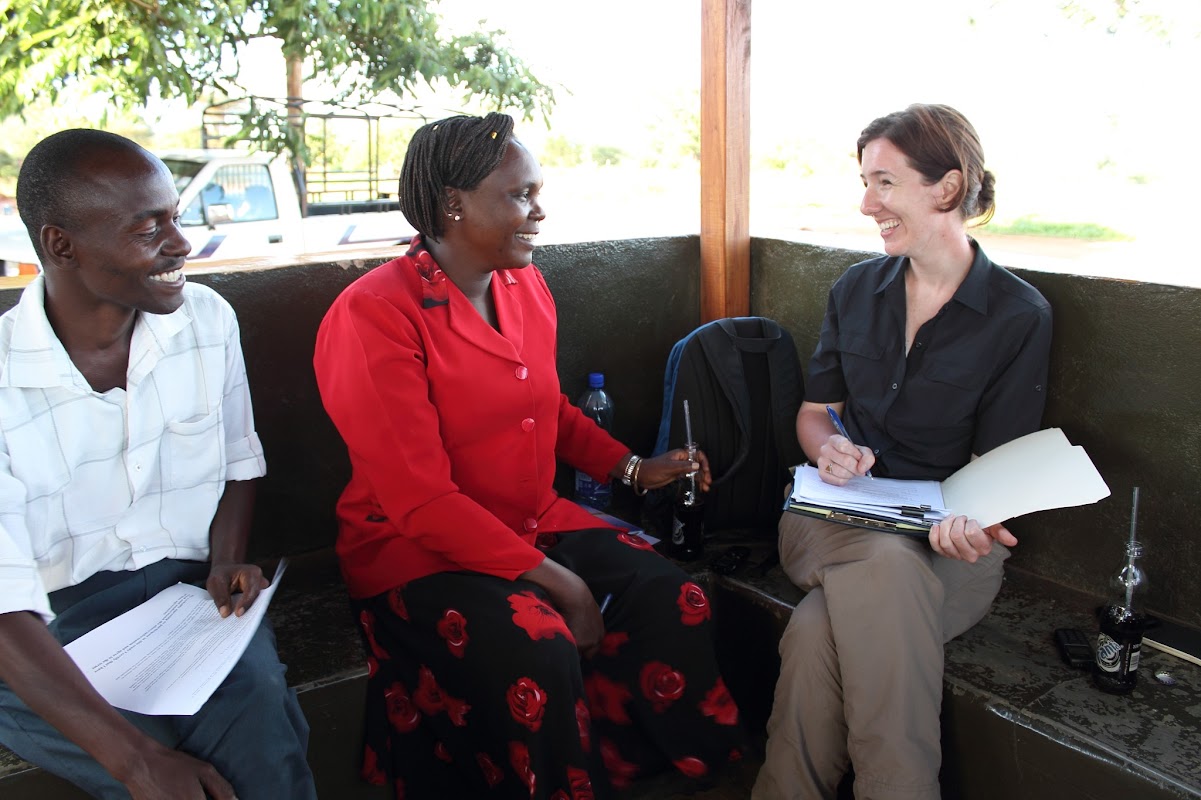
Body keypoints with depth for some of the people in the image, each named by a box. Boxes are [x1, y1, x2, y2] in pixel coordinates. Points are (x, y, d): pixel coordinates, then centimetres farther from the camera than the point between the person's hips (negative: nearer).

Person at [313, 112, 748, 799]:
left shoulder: (527, 285, 6)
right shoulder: (374, 316, -17)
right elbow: (420, 501, -20)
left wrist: (634, 468, 8)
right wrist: (554, 582, -22)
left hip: (539, 522, 7)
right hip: (417, 552, -6)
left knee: (676, 603, -11)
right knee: (538, 650, -31)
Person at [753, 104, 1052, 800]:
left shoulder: (1020, 315, -2)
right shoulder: (856, 290, 10)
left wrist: (974, 519, -25)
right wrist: (830, 444, -9)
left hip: (948, 540, -3)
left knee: (821, 627, -33)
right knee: (886, 569, -34)